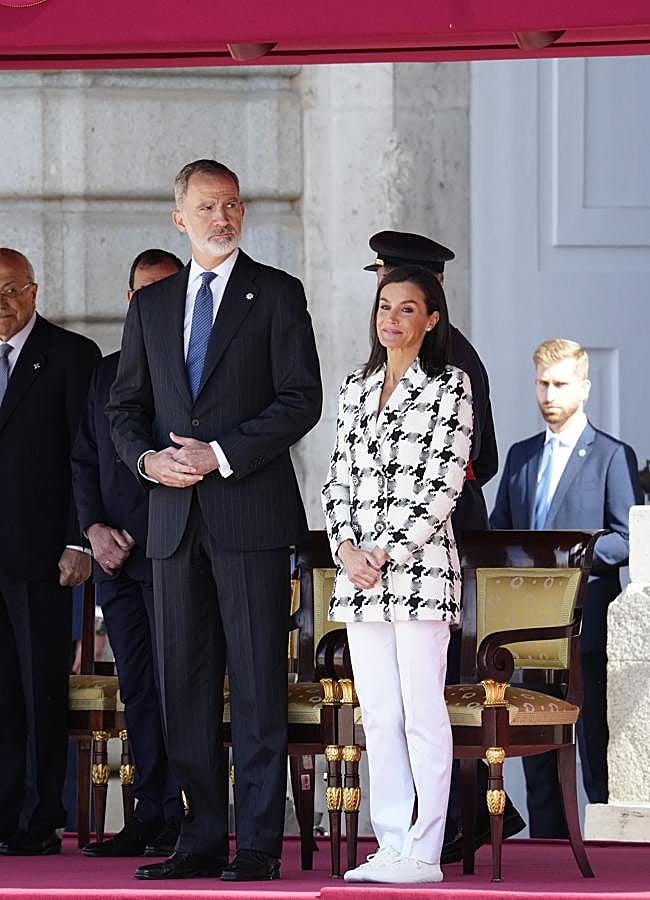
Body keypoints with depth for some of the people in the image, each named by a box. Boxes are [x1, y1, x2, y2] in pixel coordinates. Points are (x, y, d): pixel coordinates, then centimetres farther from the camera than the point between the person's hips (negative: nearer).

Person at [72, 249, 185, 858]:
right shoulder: (106, 373, 18)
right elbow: (84, 461, 18)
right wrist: (94, 528, 3)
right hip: (117, 555, 6)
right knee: (137, 687, 6)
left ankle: (180, 819, -7)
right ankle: (152, 816, 9)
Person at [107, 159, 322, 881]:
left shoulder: (276, 294, 3)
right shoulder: (151, 306, 16)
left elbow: (301, 400, -5)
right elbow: (124, 406, 17)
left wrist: (222, 456, -13)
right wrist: (148, 458, -4)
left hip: (250, 512, -5)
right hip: (175, 518, 5)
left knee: (257, 680, -5)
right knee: (184, 682, 4)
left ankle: (259, 843, -4)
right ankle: (202, 840, 9)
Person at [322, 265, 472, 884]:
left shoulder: (449, 386, -1)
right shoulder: (356, 387, 15)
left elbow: (444, 483, -8)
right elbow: (338, 477, 13)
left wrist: (389, 553, -13)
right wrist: (347, 548, -3)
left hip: (419, 566, -6)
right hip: (359, 570, 6)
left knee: (422, 712, -5)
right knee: (377, 714, 6)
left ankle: (423, 853, -4)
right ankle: (391, 844, 9)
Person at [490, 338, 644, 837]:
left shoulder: (614, 456, 1)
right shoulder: (521, 456, 18)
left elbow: (628, 539, -6)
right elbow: (497, 531, 20)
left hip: (587, 624, -5)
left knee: (596, 748, -5)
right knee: (537, 749, 6)